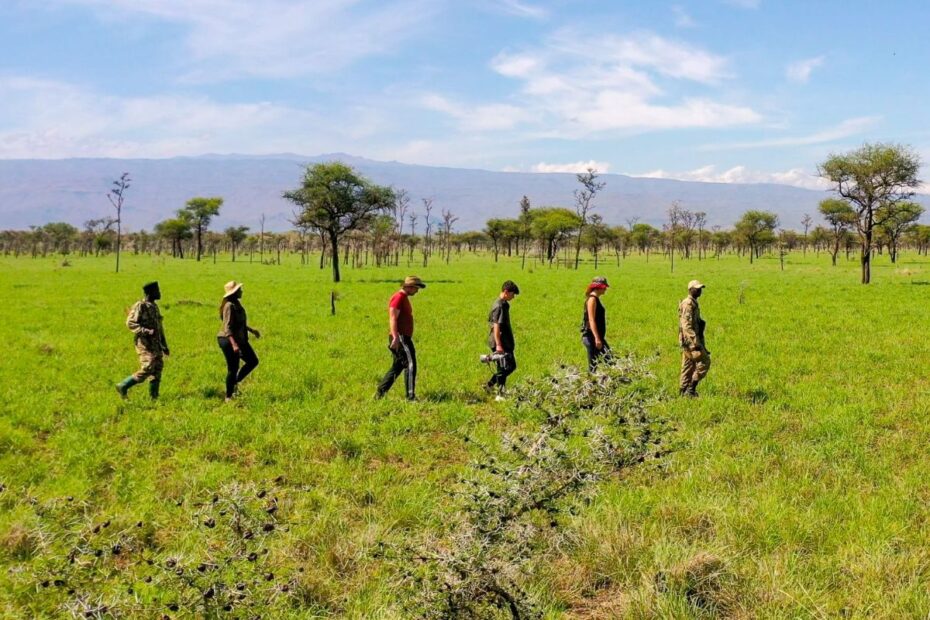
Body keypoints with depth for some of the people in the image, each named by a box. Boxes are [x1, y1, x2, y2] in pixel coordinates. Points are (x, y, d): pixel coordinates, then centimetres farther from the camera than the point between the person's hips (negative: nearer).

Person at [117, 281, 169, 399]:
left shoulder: (154, 306, 15)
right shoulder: (140, 306, -11)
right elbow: (130, 323, -17)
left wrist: (164, 345, 21)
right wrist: (146, 332, -26)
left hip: (156, 344, 8)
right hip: (145, 344, -8)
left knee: (157, 370, 4)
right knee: (146, 370, -13)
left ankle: (154, 397, 9)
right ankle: (123, 386, 0)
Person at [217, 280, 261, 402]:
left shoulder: (236, 304, 10)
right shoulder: (229, 306, -20)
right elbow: (227, 327, -25)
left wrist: (251, 330, 27)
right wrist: (234, 344, -32)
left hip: (239, 339, 10)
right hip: (229, 341, -10)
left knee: (253, 361, 14)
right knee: (233, 368, -2)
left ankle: (235, 382, 25)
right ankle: (228, 397, 10)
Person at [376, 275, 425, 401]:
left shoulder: (404, 298, 20)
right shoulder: (399, 297, -12)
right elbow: (393, 318, -20)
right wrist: (395, 338, -27)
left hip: (404, 338, 10)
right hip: (400, 338, -10)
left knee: (397, 367, 12)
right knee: (410, 365, -10)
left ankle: (380, 393, 15)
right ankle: (411, 396, -9)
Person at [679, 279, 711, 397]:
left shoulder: (693, 303, 17)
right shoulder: (688, 304, -16)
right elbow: (686, 325, -24)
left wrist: (698, 341, 26)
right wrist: (695, 341, -31)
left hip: (689, 340, 10)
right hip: (690, 340, -10)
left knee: (688, 366, 11)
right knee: (704, 361, -10)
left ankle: (683, 391, 13)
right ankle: (691, 388, -8)